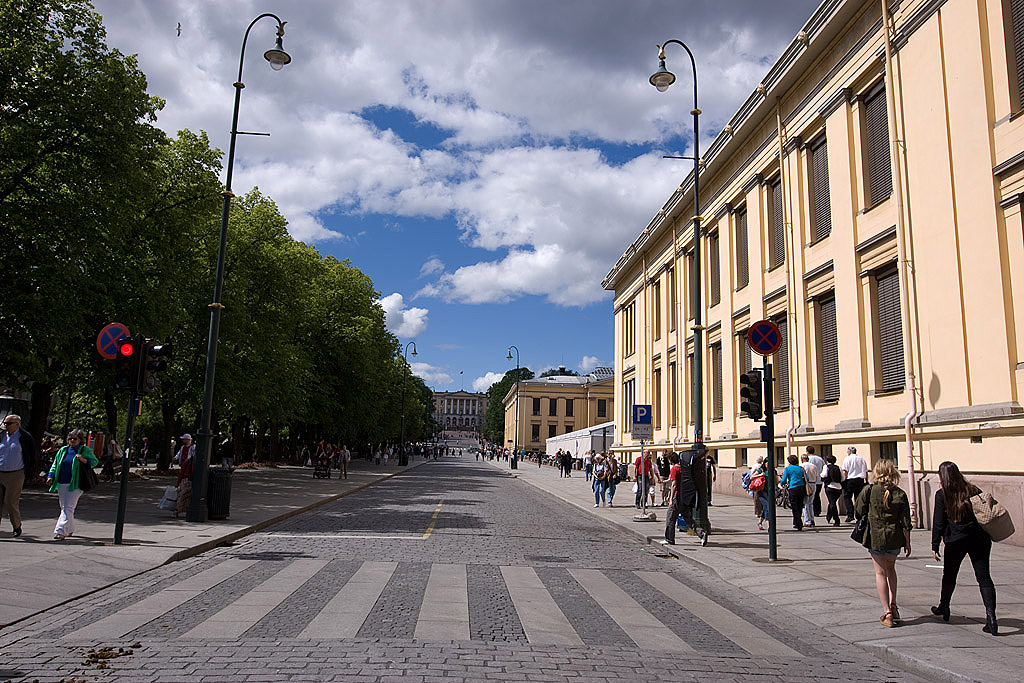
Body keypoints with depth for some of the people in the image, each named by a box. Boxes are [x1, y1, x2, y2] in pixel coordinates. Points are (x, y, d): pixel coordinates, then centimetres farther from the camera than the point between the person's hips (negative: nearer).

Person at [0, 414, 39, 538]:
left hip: (15, 475, -4)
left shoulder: (25, 438, -2)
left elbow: (34, 456, 2)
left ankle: (17, 526, 16)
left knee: (11, 502, -5)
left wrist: (30, 474, 1)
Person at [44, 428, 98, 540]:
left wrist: (83, 460, -15)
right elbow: (55, 465, 19)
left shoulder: (85, 450, 1)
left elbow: (95, 461, 1)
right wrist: (50, 476, 5)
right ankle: (69, 530, 27)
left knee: (68, 508, -11)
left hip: (75, 485, -6)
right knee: (64, 508, 13)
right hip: (61, 484, 6)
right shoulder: (63, 450, 14)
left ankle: (60, 531, -14)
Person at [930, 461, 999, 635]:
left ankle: (943, 607, 33)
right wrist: (988, 535, 17)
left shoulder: (942, 495, -7)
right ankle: (990, 614, -12)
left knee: (949, 575, 16)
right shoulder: (974, 491, 2)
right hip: (980, 540, 2)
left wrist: (935, 545, 1)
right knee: (984, 577, 1)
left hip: (955, 541, -2)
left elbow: (938, 523, -5)